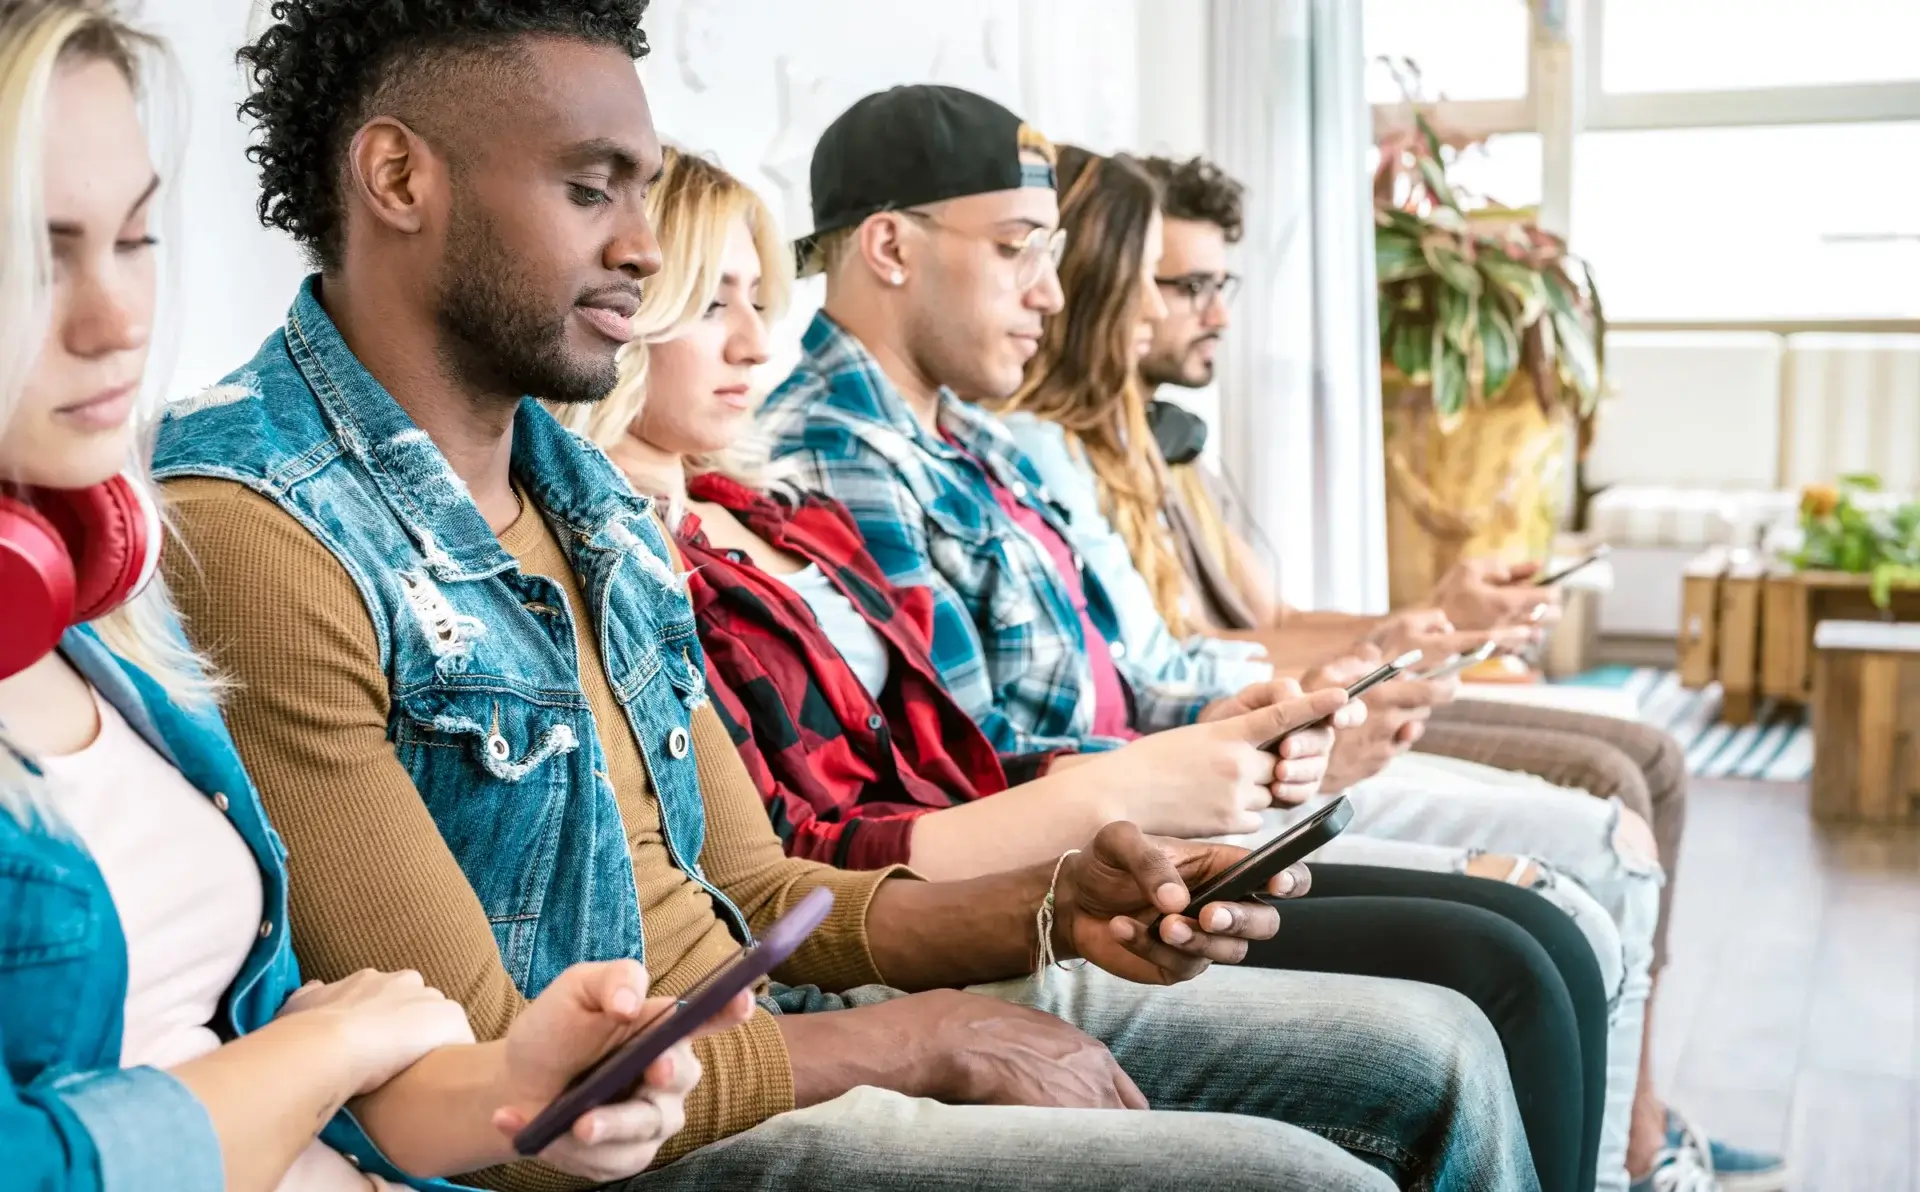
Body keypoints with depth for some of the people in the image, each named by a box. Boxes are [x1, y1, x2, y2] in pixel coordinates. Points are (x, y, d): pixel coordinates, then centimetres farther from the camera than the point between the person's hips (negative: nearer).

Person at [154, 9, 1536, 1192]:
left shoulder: (587, 491, 9)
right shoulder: (255, 537, -19)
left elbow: (750, 893, 11)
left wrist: (1049, 908, -6)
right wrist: (928, 1037, -13)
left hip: (764, 1017, 9)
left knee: (1433, 1056, 8)